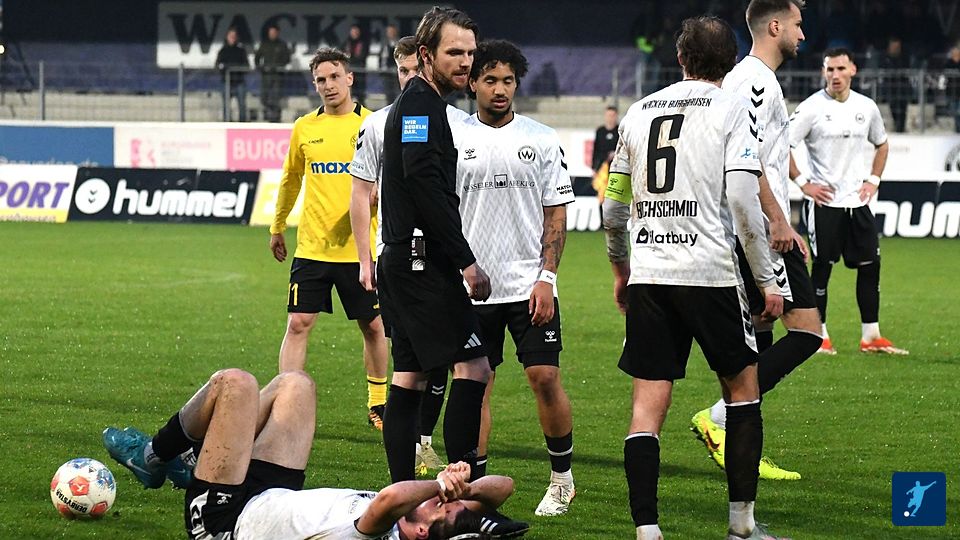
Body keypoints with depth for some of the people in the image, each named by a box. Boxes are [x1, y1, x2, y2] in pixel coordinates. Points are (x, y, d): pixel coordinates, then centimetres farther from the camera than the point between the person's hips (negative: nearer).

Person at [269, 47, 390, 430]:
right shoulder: (304, 128, 6)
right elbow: (291, 180, 20)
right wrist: (277, 228, 26)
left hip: (360, 247, -1)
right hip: (312, 247, 1)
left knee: (373, 327, 8)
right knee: (298, 324, -7)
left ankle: (378, 404, 24)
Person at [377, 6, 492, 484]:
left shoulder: (417, 104, 21)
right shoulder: (420, 103, -11)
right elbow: (425, 186, -21)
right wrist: (467, 261, -20)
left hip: (402, 261, 11)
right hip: (423, 263, -11)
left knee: (409, 377, 9)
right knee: (473, 367, -12)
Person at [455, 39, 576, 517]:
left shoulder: (542, 140, 3)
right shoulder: (454, 140, 3)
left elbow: (556, 214, 4)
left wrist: (546, 278, -6)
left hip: (529, 285, -1)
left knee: (546, 378, -5)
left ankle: (562, 477, 12)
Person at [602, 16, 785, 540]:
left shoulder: (640, 110, 13)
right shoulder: (731, 109, -1)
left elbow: (613, 206, 17)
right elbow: (742, 199, -10)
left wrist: (620, 270, 32)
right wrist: (767, 280, -3)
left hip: (647, 275, 4)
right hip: (710, 271, -3)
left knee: (648, 403, 2)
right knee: (742, 387, 12)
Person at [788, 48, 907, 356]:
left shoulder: (866, 107, 7)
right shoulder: (812, 108, -9)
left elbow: (881, 145, 23)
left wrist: (873, 180, 11)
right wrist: (802, 183, -11)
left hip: (857, 201, 5)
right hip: (824, 203, -5)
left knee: (870, 265, 3)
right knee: (822, 267, -3)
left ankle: (871, 337, 10)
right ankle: (818, 336, 5)